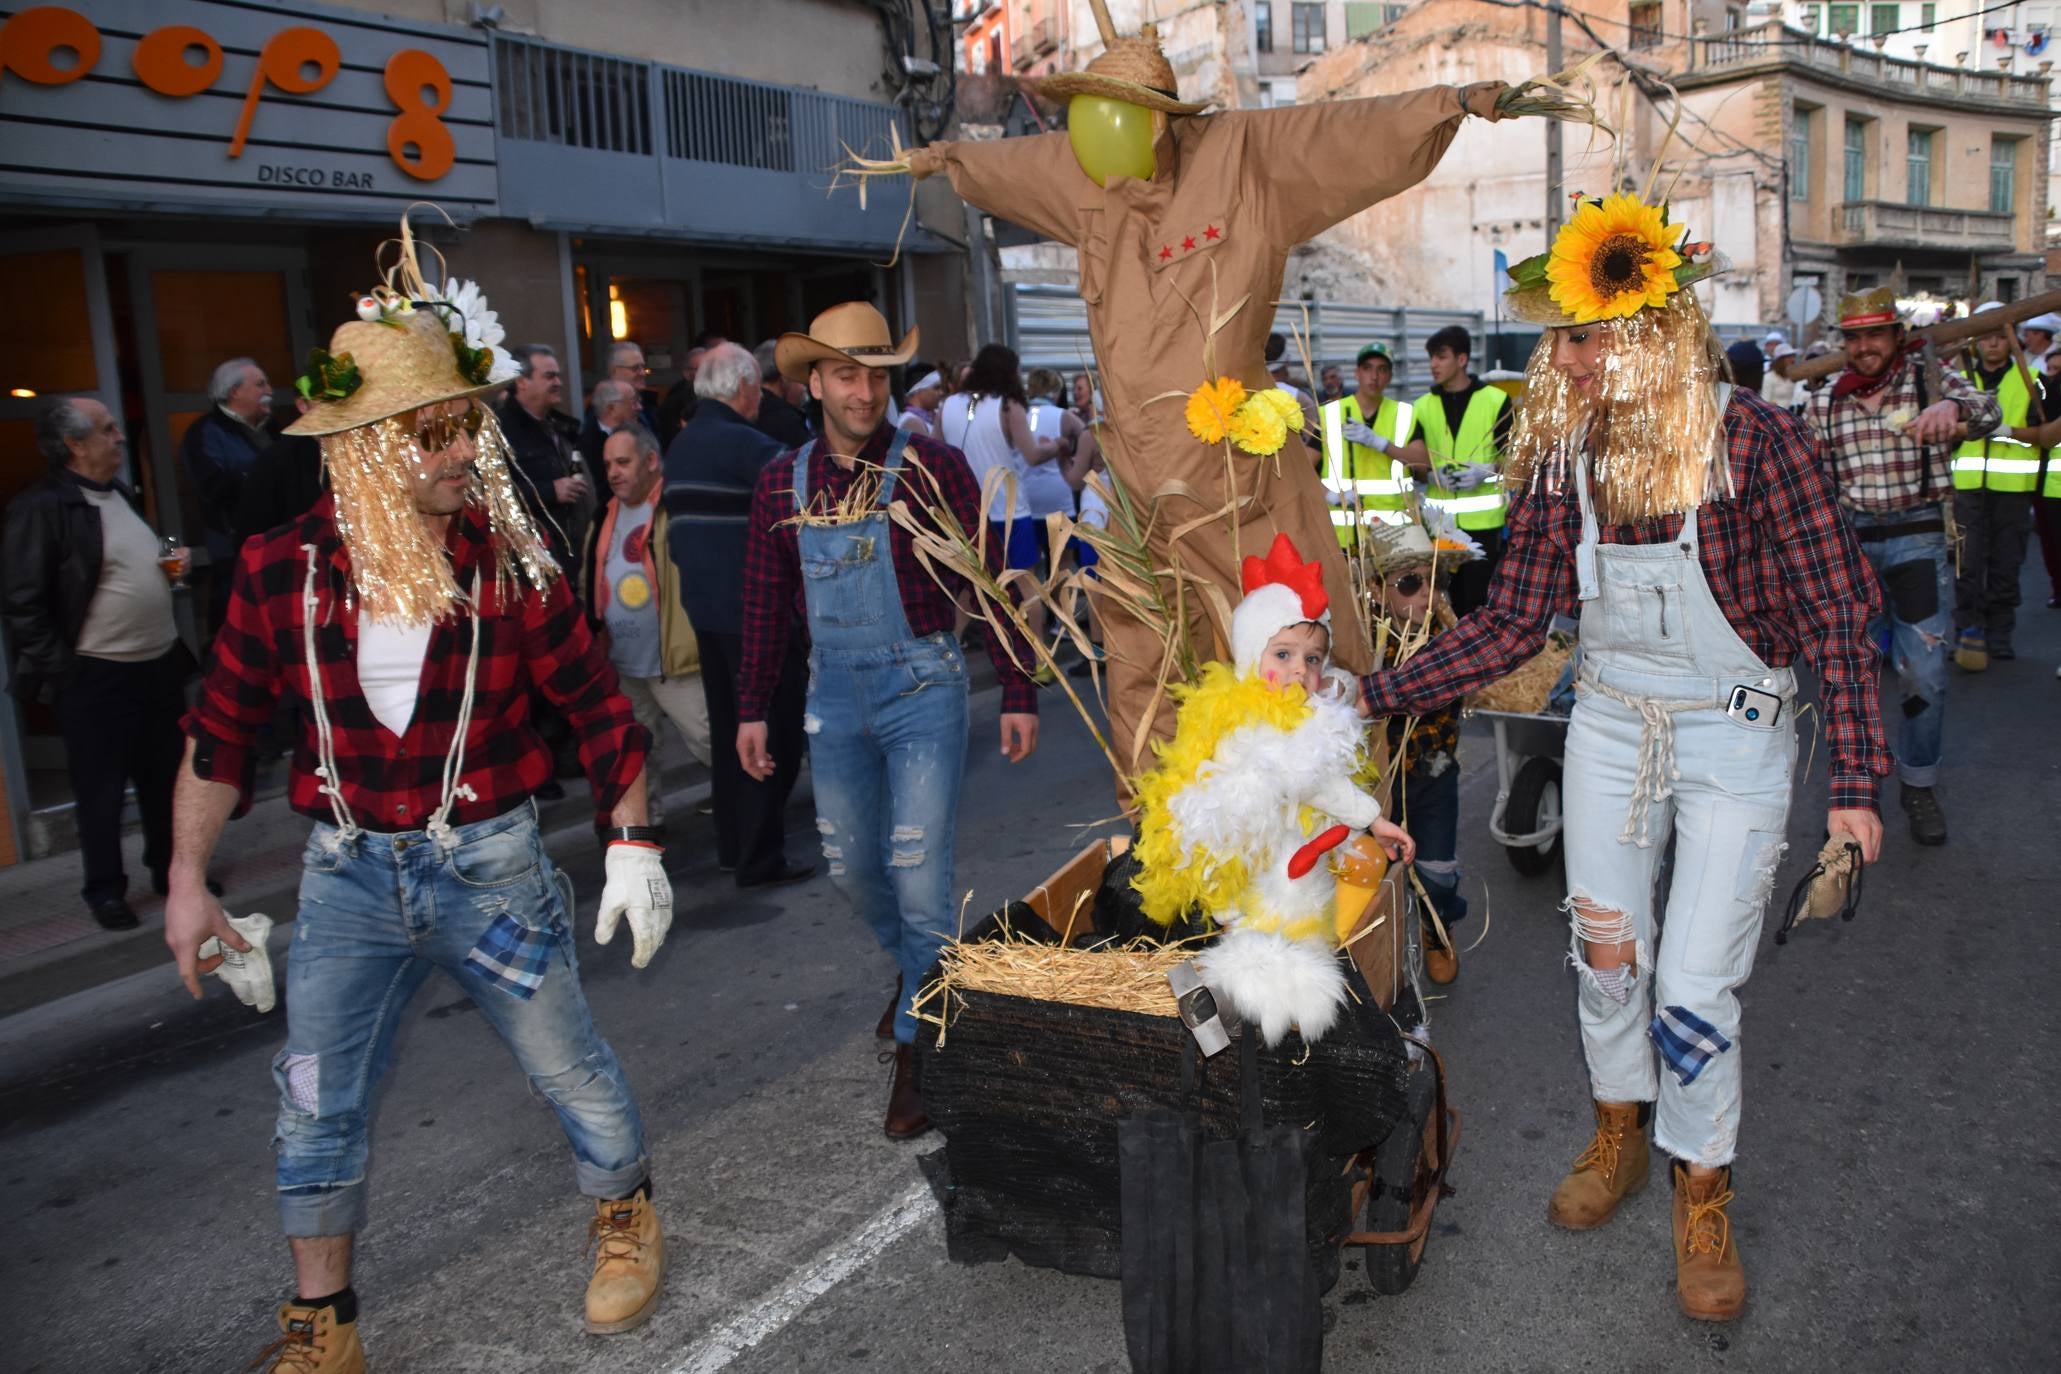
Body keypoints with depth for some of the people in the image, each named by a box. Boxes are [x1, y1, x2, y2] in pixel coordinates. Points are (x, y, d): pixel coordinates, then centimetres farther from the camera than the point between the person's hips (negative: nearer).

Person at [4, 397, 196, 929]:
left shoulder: (121, 494, 12)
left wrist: (170, 563, 6)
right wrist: (59, 673, -15)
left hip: (160, 663, 8)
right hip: (96, 678, -7)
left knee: (166, 776, 16)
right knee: (101, 790, 5)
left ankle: (170, 868, 31)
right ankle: (105, 890, 19)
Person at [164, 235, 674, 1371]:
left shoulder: (509, 560, -9)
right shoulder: (283, 571, -7)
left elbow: (597, 705, -2)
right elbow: (220, 733, 4)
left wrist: (634, 843, -5)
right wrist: (186, 883, 4)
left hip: (488, 861, -1)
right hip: (347, 872, 2)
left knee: (569, 1065, 9)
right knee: (317, 1107, 9)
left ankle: (626, 1215, 39)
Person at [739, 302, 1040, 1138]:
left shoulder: (934, 468, -8)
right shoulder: (782, 483, 3)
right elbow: (766, 605, 10)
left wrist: (1018, 693, -7)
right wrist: (751, 708, 9)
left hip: (922, 688, -4)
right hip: (835, 693, 4)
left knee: (919, 875, -4)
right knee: (850, 867, 16)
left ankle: (919, 1044, 14)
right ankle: (914, 964, 45)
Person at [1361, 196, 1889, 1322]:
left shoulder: (1754, 441, -19)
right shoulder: (1562, 451, -6)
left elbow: (1837, 618, -14)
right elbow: (1511, 620, -2)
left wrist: (1854, 781, -18)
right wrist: (1372, 695, -9)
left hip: (1734, 737, -4)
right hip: (1610, 724, 4)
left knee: (1693, 988, -1)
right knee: (1604, 949, 15)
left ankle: (1704, 1200, 25)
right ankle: (1619, 1135, 41)